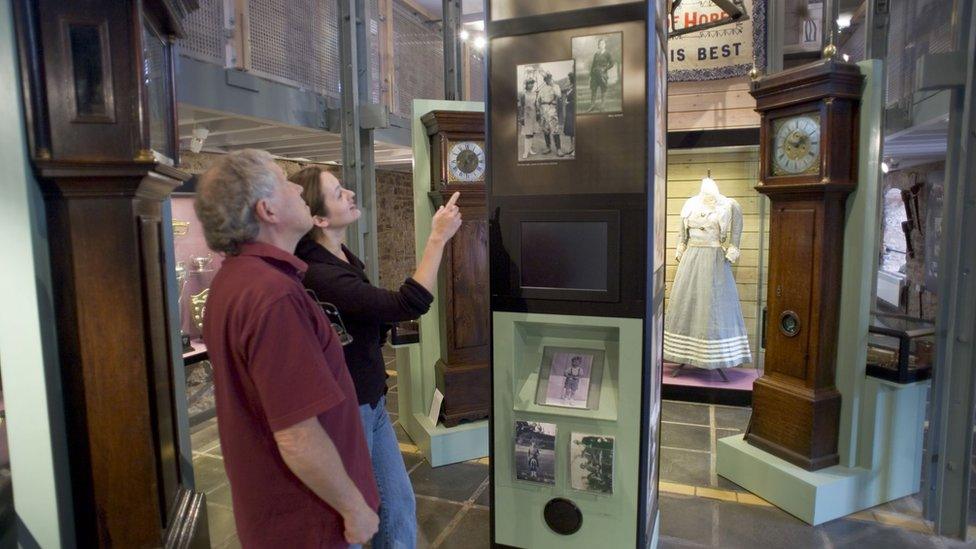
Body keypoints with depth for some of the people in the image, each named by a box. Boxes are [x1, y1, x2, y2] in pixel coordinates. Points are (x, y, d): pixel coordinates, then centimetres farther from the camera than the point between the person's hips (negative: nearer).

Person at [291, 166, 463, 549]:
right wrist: (438, 237, -25)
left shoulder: (342, 258, 6)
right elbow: (409, 305, -32)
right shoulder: (319, 275, -28)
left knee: (399, 505, 19)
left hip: (372, 403, 9)